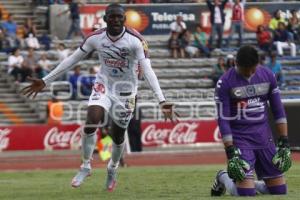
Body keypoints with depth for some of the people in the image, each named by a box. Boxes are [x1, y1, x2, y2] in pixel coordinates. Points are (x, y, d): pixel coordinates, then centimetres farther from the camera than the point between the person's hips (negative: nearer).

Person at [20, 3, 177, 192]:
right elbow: (72, 60, -3)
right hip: (104, 84, 1)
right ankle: (86, 166, 0)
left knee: (118, 135, 9)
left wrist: (162, 100, -38)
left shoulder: (135, 40, -23)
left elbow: (148, 70, -28)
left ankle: (112, 169, 40)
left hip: (125, 90, -1)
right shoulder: (95, 38, -13)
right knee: (91, 121, -22)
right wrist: (45, 81, -1)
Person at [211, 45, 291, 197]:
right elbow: (223, 120, -10)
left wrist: (284, 143, 2)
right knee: (246, 194, -13)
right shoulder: (225, 83, -10)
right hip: (239, 139, -4)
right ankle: (223, 179, 16)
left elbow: (278, 110, 8)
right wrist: (230, 153, -16)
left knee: (279, 191, 3)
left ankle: (253, 184, 30)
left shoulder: (267, 76, 2)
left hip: (264, 138, 4)